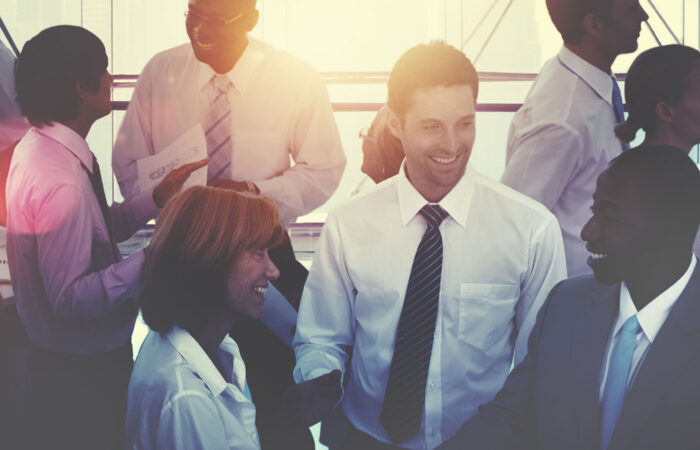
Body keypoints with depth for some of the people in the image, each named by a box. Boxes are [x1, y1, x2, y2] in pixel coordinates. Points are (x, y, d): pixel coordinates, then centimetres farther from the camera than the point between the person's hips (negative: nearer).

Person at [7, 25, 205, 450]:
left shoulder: (39, 146, 1)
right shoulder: (60, 183, -29)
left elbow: (96, 229, 11)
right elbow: (70, 299, -27)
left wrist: (155, 200, 0)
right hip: (80, 375, -9)